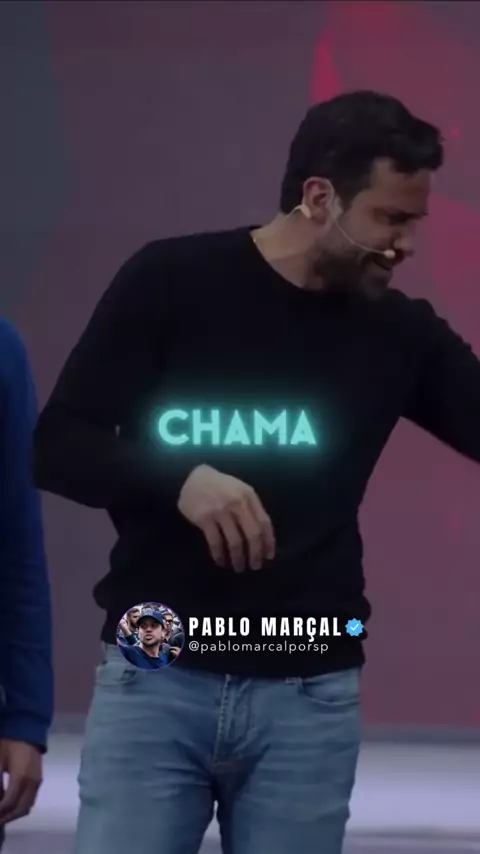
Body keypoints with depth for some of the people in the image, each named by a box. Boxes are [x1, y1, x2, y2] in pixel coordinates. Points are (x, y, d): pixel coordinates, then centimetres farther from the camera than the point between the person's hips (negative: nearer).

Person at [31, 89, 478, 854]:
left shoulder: (399, 332, 6)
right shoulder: (171, 282, -2)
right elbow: (57, 445, -3)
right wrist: (180, 480, -21)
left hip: (309, 696, 2)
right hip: (156, 680, -2)